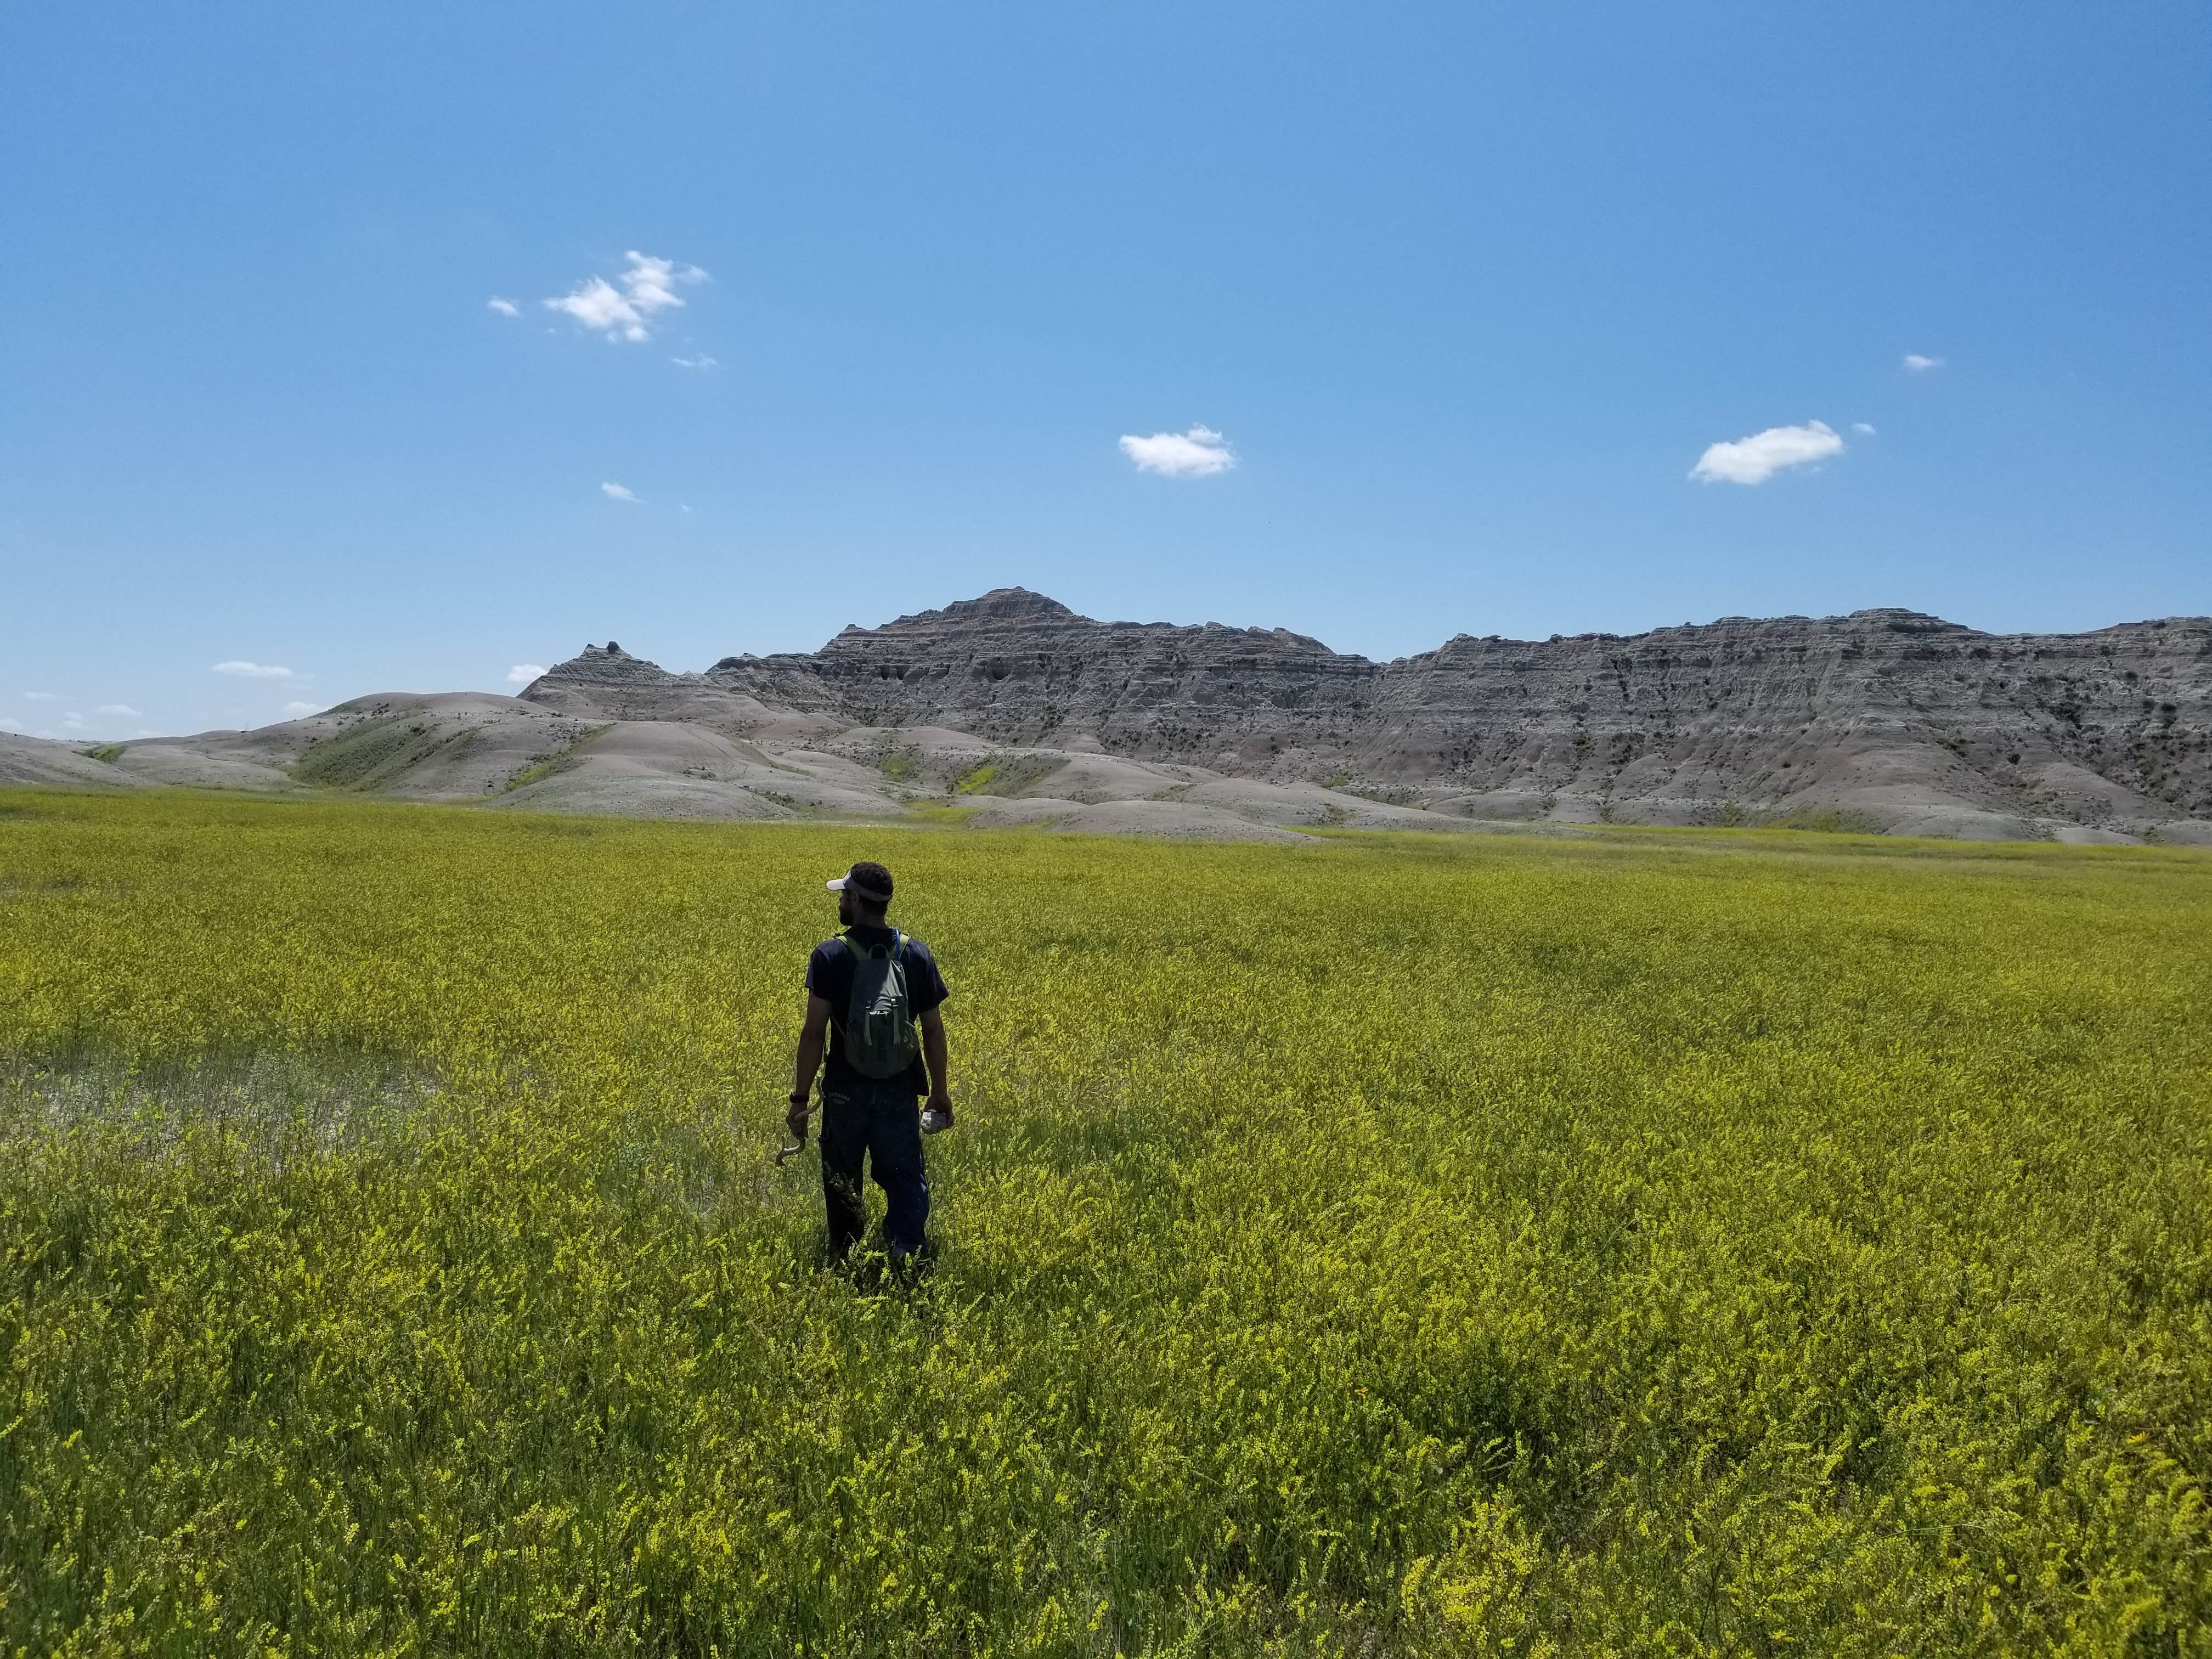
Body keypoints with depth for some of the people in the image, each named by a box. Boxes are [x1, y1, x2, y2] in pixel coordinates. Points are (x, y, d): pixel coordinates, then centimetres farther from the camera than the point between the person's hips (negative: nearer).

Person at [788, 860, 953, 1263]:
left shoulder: (830, 956, -10)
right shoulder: (917, 954, -1)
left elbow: (814, 1033, -12)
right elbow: (934, 1031, 2)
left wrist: (800, 1098, -5)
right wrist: (940, 1093, 12)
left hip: (846, 1090, -1)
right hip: (900, 1092, 2)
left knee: (843, 1183, 16)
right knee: (906, 1180, 7)